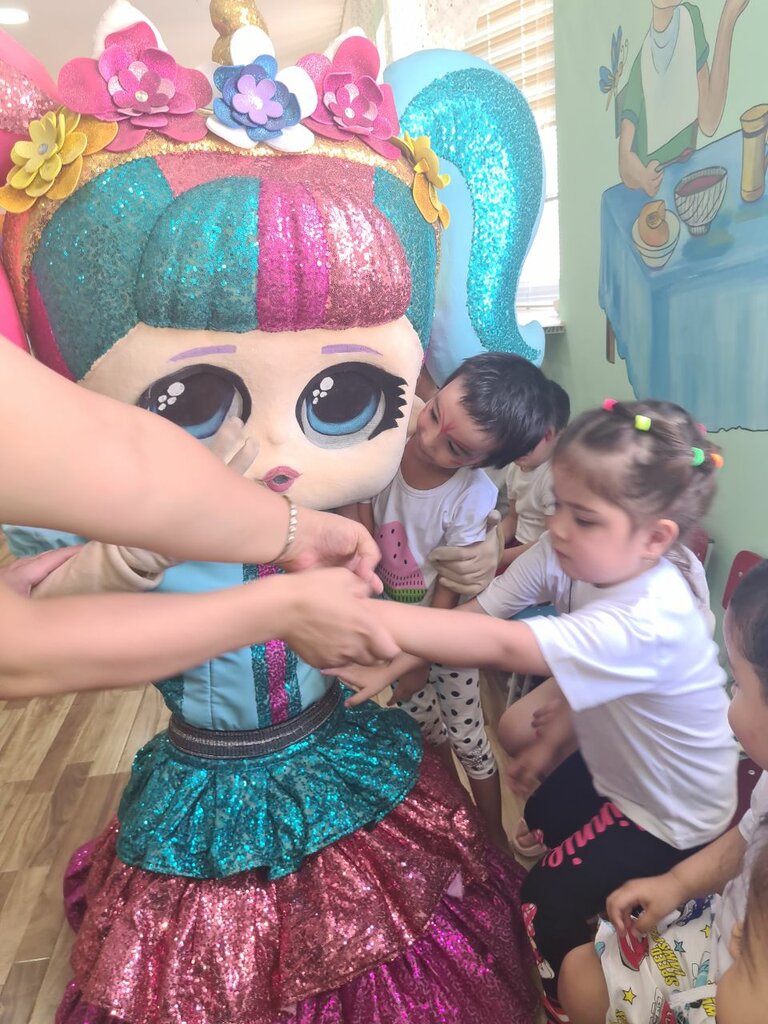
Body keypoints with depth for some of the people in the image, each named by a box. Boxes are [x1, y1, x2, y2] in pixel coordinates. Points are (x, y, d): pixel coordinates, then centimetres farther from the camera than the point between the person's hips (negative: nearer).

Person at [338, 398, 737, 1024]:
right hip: (610, 765, 6)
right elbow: (476, 611, -19)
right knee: (532, 824, 19)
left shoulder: (652, 622, -43)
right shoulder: (569, 554, -21)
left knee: (549, 901, 1)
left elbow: (502, 646, -53)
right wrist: (386, 667, -32)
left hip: (673, 811, -6)